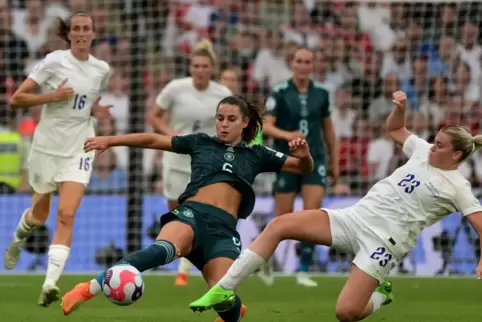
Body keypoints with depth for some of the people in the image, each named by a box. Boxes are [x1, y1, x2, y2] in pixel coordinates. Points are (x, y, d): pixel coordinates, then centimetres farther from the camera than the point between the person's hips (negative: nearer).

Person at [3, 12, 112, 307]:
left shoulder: (102, 69, 3)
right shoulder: (55, 61, -9)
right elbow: (17, 99, -10)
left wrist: (97, 111, 1)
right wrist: (52, 95, -22)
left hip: (79, 150, 1)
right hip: (47, 147, -1)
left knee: (67, 215, -17)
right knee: (39, 215, 15)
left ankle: (50, 283, -23)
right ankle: (19, 238, 52)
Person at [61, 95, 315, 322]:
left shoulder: (256, 155, 20)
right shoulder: (201, 142, 19)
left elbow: (303, 168, 20)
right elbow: (154, 140, 21)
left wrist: (304, 156, -4)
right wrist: (110, 140, 15)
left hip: (224, 229, 1)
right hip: (192, 214, -1)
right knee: (164, 249, -37)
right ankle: (91, 288, -47)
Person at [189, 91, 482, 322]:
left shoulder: (457, 188, -6)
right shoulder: (424, 152, 11)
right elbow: (394, 129, 27)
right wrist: (400, 107, 6)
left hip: (382, 241, -6)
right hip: (355, 218, 7)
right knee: (279, 226, -10)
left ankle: (381, 294, 16)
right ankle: (224, 289, -8)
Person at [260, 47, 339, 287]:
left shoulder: (321, 93, 6)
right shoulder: (280, 92, -4)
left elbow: (328, 127, 15)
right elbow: (266, 126, -10)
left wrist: (334, 161, 17)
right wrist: (287, 135, -29)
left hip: (315, 159, 2)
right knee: (283, 217, 2)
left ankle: (303, 271, -6)